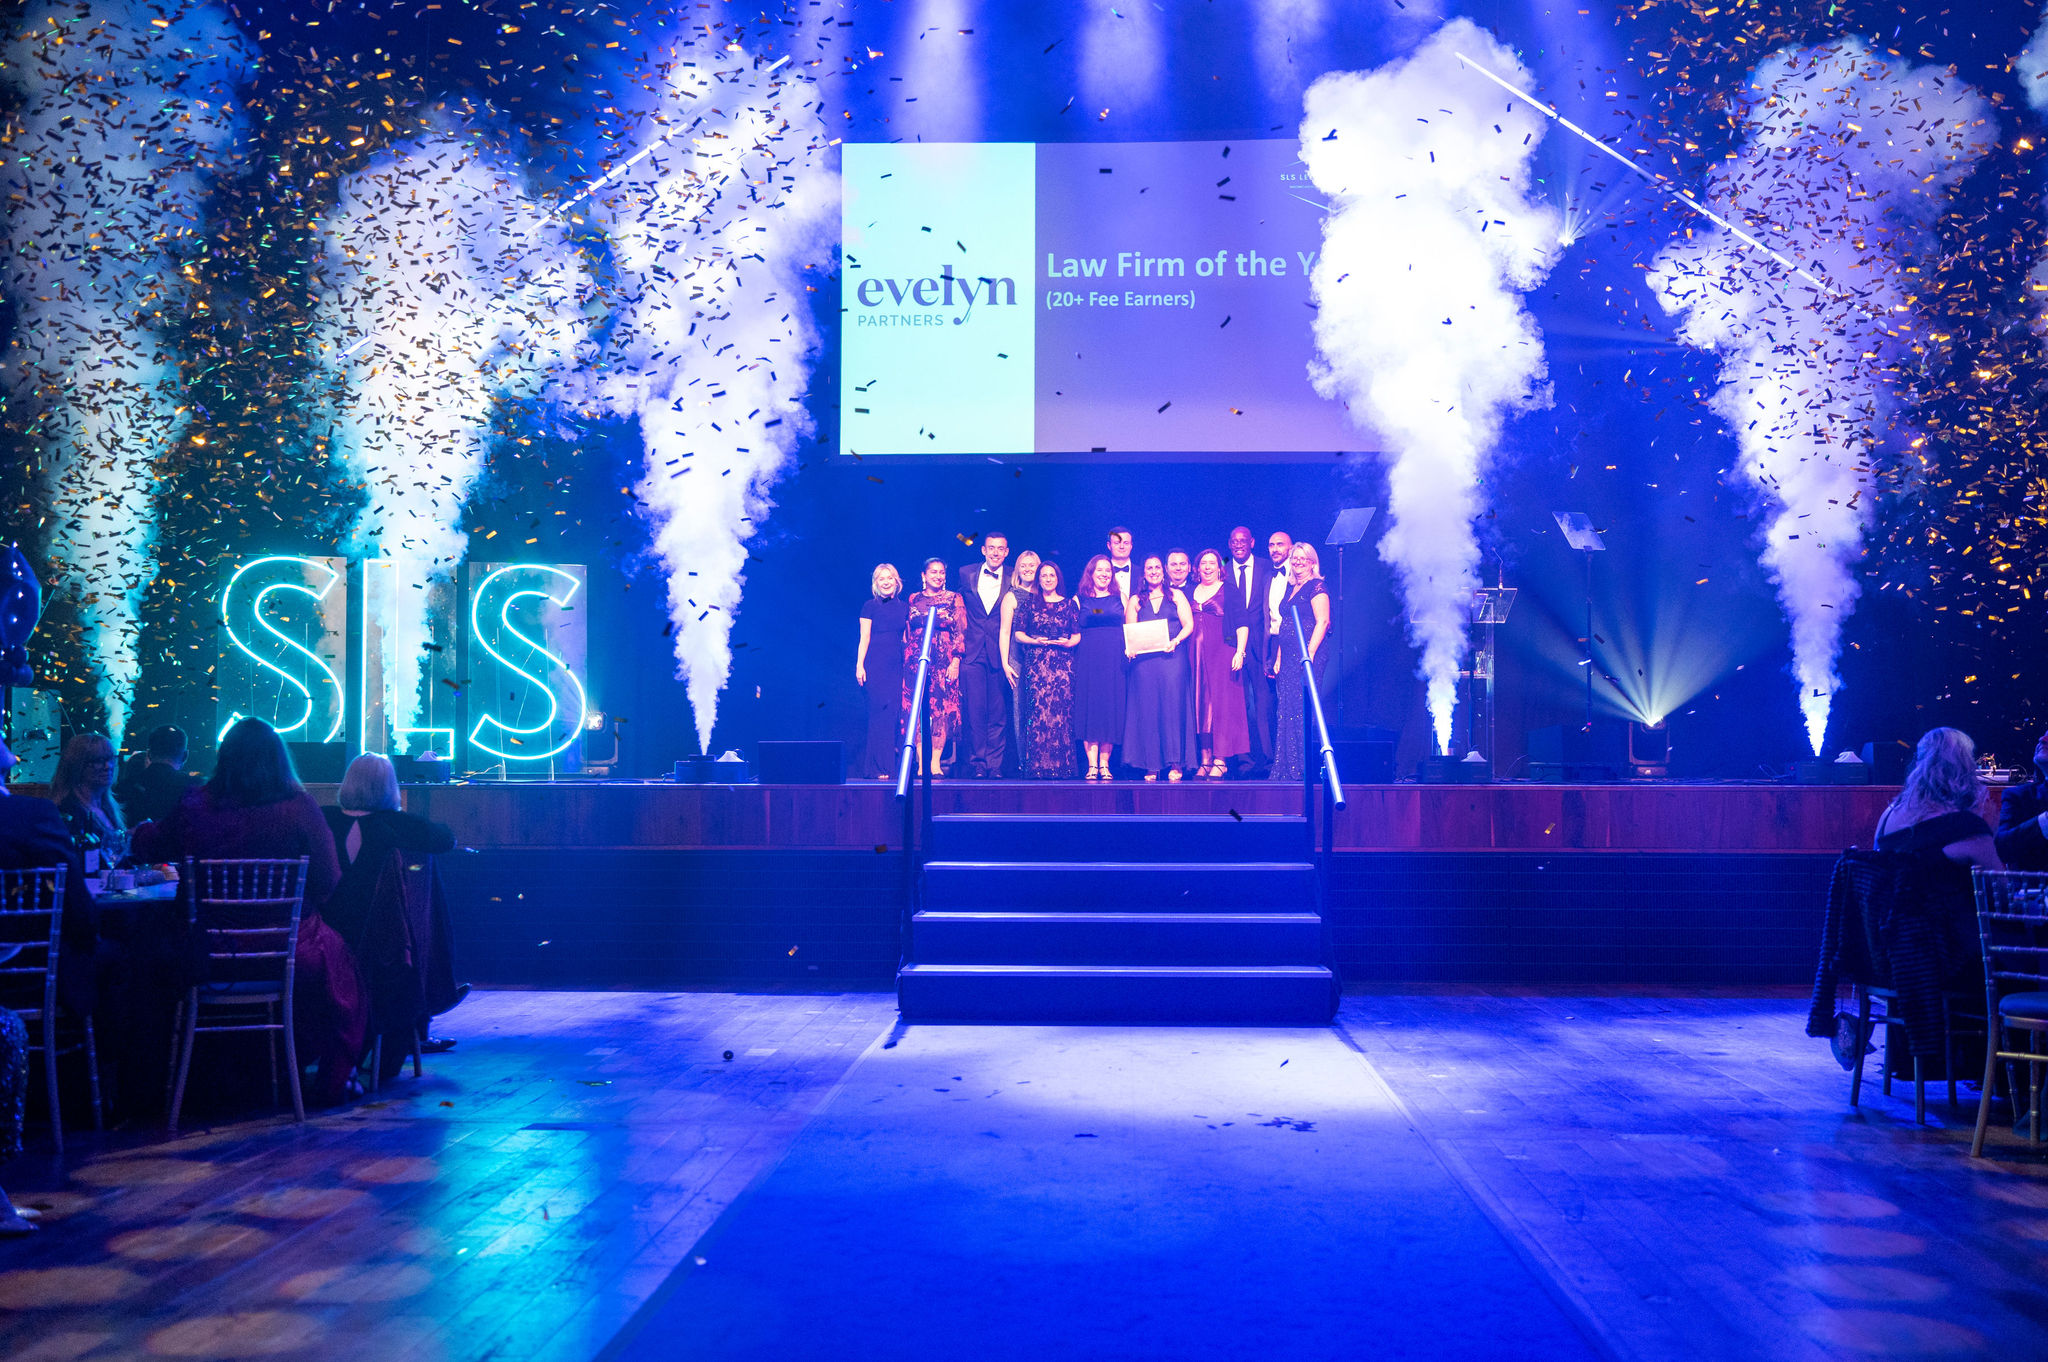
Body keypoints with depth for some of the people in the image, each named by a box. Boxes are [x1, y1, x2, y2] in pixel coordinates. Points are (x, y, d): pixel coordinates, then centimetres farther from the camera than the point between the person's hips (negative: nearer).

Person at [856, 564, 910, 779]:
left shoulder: (904, 607, 14)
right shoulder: (870, 606, 4)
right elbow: (865, 637, 2)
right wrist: (859, 665, -6)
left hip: (898, 665, 4)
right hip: (876, 665, -4)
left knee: (897, 711, -3)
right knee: (880, 711, -7)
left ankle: (895, 765, 2)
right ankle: (879, 767, -4)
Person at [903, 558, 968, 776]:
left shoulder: (954, 599, 6)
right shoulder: (913, 599, 13)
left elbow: (961, 632, 1)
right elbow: (906, 633, 15)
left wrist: (955, 661, -8)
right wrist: (904, 660, 7)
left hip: (944, 660, -2)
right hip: (915, 660, 2)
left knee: (942, 709, -6)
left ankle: (936, 762, -2)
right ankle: (921, 763, -2)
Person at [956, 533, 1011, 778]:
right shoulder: (965, 574, 8)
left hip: (1000, 653, 0)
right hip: (972, 652, 0)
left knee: (998, 712, 0)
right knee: (974, 710, -3)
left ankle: (994, 764, 6)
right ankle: (977, 764, 2)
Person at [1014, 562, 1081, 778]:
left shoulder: (1069, 604, 12)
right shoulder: (1030, 604, 11)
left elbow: (1077, 636, 10)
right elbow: (1018, 634, 7)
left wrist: (1069, 643, -11)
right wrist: (1036, 641, -10)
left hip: (1063, 664, 0)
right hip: (1036, 663, 0)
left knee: (1061, 709, -8)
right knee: (1037, 709, -9)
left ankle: (1061, 767, -5)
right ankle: (1038, 767, -7)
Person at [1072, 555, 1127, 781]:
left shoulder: (1120, 598, 13)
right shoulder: (1079, 600, 11)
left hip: (1114, 660, 1)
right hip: (1088, 660, -1)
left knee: (1112, 707, -2)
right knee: (1089, 708, -5)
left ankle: (1104, 764, 4)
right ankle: (1092, 765, -3)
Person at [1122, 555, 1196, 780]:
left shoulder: (1176, 596, 12)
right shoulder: (1135, 601, 15)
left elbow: (1189, 624, 4)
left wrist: (1176, 640, -14)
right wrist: (1130, 648, -12)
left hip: (1172, 656, -1)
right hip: (1144, 660, 1)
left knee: (1173, 704, -9)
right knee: (1147, 709, -3)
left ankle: (1175, 764, -7)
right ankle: (1151, 765, -1)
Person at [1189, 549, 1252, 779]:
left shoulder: (1229, 590, 3)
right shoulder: (1190, 593, 15)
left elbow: (1242, 625, -1)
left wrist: (1239, 652, -12)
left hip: (1222, 654, -4)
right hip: (1196, 655, 4)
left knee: (1221, 703, -7)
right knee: (1200, 703, 2)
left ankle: (1221, 761, -7)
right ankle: (1205, 761, 4)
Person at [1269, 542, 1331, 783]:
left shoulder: (1317, 587, -4)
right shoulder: (1291, 589, 21)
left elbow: (1322, 622, -13)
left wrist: (1310, 652, -21)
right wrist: (1278, 658, 14)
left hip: (1307, 656, -8)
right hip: (1288, 658, 8)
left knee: (1303, 710, -11)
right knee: (1285, 711, 4)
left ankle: (1305, 768, -8)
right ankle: (1287, 769, 6)